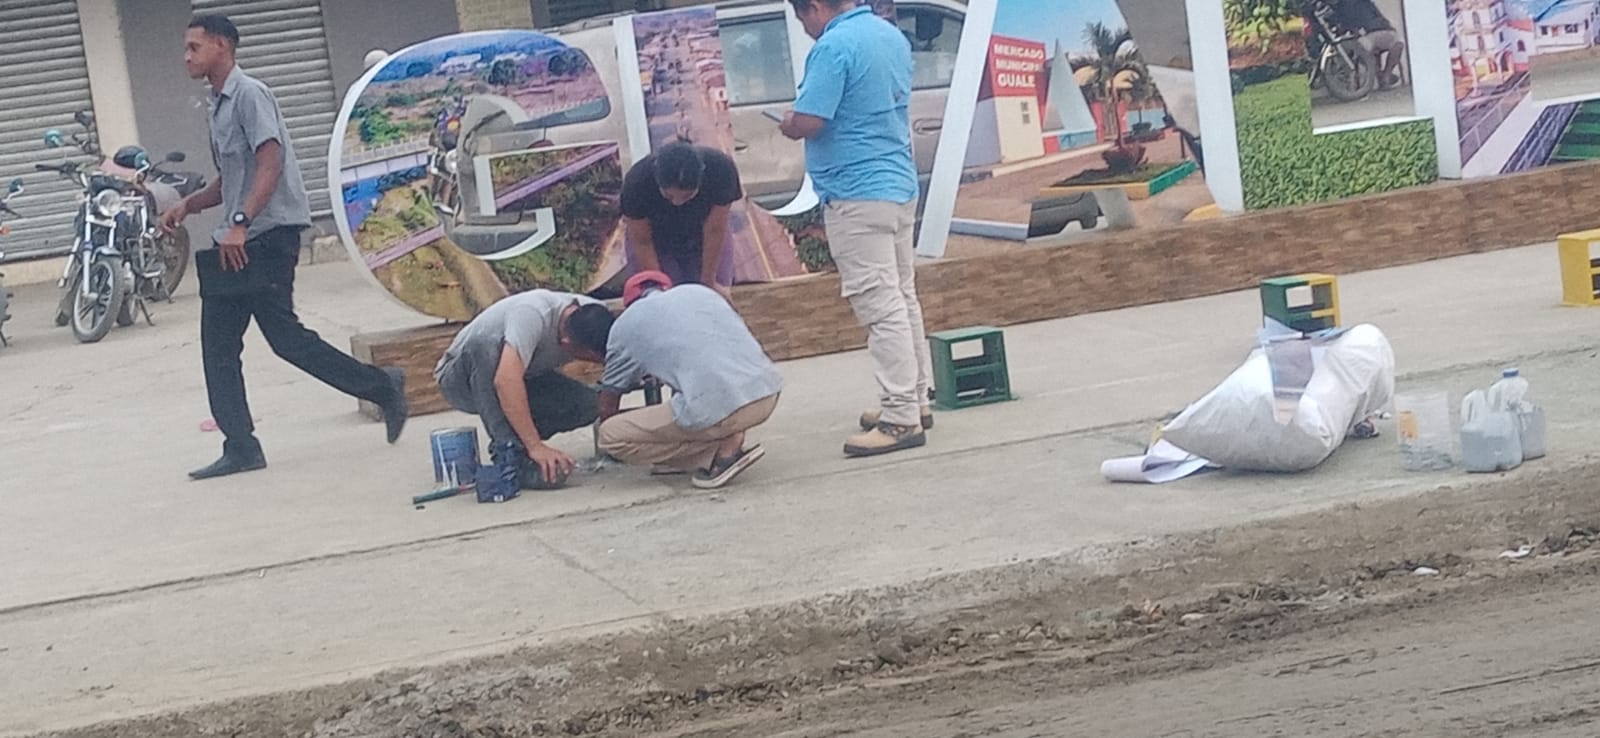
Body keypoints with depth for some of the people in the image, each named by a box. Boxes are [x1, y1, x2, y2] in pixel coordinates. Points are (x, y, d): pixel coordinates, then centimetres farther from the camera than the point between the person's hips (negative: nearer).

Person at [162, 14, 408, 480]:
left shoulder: (248, 95, -9)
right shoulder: (218, 105, 21)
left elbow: (270, 164, -20)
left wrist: (239, 223, -27)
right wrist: (187, 206, 14)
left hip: (266, 236, -10)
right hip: (236, 245, 10)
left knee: (284, 337, -10)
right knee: (218, 344, 5)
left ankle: (382, 387, 3)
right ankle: (241, 449, 6)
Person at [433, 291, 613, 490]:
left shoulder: (595, 317, -17)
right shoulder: (533, 314, -36)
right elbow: (505, 381, -47)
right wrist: (536, 447, -48)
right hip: (461, 377, -5)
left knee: (585, 405, -22)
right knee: (484, 343, -40)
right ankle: (510, 455, -36)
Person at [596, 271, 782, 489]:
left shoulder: (626, 324, 16)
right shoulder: (701, 291, 27)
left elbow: (609, 397, 23)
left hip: (716, 410, -6)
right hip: (768, 392, 6)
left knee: (611, 435, 7)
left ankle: (723, 450, 0)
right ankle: (728, 439, 12)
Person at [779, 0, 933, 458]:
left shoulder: (834, 47, -17)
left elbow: (807, 123, -21)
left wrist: (786, 124, 1)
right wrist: (799, 122, 19)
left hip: (857, 196, -9)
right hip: (900, 186, 10)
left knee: (880, 307, -8)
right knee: (903, 299, 16)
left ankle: (901, 418, -7)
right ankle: (914, 399, 24)